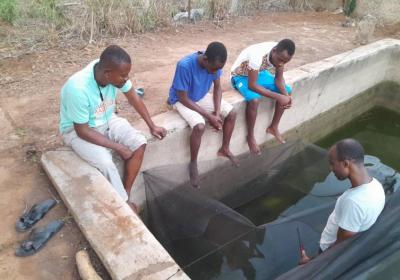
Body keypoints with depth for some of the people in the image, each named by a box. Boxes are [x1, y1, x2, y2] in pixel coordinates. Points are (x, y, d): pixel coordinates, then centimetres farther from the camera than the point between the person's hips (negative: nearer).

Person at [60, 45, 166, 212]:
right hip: (77, 130, -5)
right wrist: (118, 148, -24)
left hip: (106, 120, 6)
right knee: (105, 162, -29)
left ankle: (125, 194, -1)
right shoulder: (78, 89, -36)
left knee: (139, 143, -15)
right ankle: (124, 203, -3)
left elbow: (133, 98, -1)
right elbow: (82, 130, -25)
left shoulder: (115, 72, -20)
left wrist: (152, 126, -1)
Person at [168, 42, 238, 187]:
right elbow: (183, 98, -27)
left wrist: (217, 112, -17)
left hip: (202, 96, 6)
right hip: (182, 100, -6)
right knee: (199, 126, -31)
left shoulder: (214, 63, -18)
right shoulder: (185, 65, -35)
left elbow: (217, 87, -3)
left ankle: (224, 149, 15)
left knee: (231, 113, -7)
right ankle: (193, 163, -7)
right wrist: (209, 116, -24)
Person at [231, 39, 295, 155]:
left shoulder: (281, 54, -19)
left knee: (287, 91, -5)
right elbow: (252, 85, -36)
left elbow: (279, 78, -7)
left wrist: (285, 95, -26)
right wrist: (277, 96, -38)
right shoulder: (257, 55, -39)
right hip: (241, 76, -7)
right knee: (254, 100, -34)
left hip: (260, 73, 7)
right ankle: (250, 136, -12)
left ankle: (273, 127, 10)